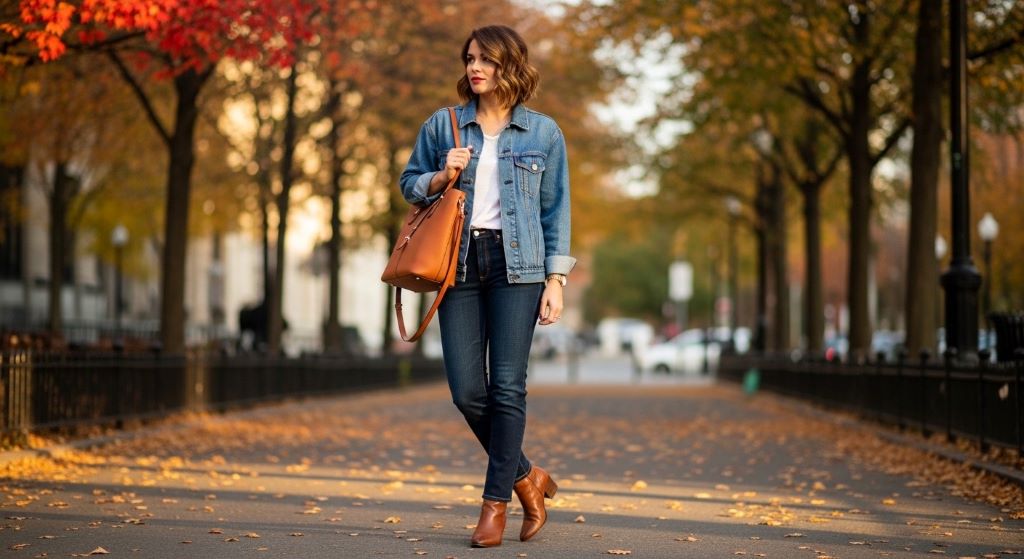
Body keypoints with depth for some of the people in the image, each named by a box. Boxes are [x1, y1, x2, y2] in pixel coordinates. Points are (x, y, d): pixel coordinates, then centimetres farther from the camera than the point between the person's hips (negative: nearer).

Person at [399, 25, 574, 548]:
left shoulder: (543, 132, 5)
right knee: (467, 391, -1)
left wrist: (556, 279, 0)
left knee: (507, 386, -7)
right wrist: (440, 177, -6)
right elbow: (409, 184, 16)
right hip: (459, 263, 2)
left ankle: (496, 502, 3)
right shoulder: (442, 126, 9)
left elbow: (555, 210, 6)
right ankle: (526, 477, 20)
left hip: (516, 265, -2)